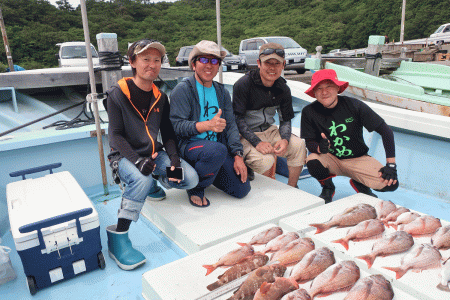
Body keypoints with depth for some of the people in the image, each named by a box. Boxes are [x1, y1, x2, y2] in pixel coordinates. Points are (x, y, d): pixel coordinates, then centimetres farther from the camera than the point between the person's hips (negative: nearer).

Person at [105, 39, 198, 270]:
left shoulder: (160, 97, 7)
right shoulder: (118, 94, -9)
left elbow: (168, 134, 7)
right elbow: (116, 135, -14)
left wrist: (174, 159, -11)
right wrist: (137, 160, -29)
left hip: (153, 153, 5)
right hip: (124, 156, -5)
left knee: (191, 179, -14)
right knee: (141, 181, -37)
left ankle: (153, 183, 14)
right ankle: (118, 237, -22)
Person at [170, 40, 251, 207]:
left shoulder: (222, 92, 15)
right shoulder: (183, 89, -4)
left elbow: (231, 125, 9)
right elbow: (177, 125, -14)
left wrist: (238, 156, -4)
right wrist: (208, 125, -29)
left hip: (219, 147, 6)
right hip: (189, 146, -6)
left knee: (242, 190, -6)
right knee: (218, 150, -38)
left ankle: (208, 172, 20)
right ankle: (196, 187, -9)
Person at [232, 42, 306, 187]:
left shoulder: (283, 89, 1)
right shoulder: (243, 84, -16)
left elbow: (286, 119, 8)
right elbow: (237, 118, -18)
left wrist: (285, 139, -14)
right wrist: (257, 142, -27)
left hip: (269, 131, 6)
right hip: (245, 135, -6)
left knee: (298, 145, -12)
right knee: (266, 160, -30)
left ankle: (291, 189, 4)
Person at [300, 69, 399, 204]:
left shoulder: (354, 105, -15)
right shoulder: (309, 112, -13)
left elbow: (386, 131, -11)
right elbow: (309, 142, -9)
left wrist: (391, 164, -16)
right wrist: (319, 148, -35)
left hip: (358, 159, 1)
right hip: (330, 159, 0)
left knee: (391, 184, -20)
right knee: (312, 161, -34)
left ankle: (359, 183, 16)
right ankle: (328, 188, 3)